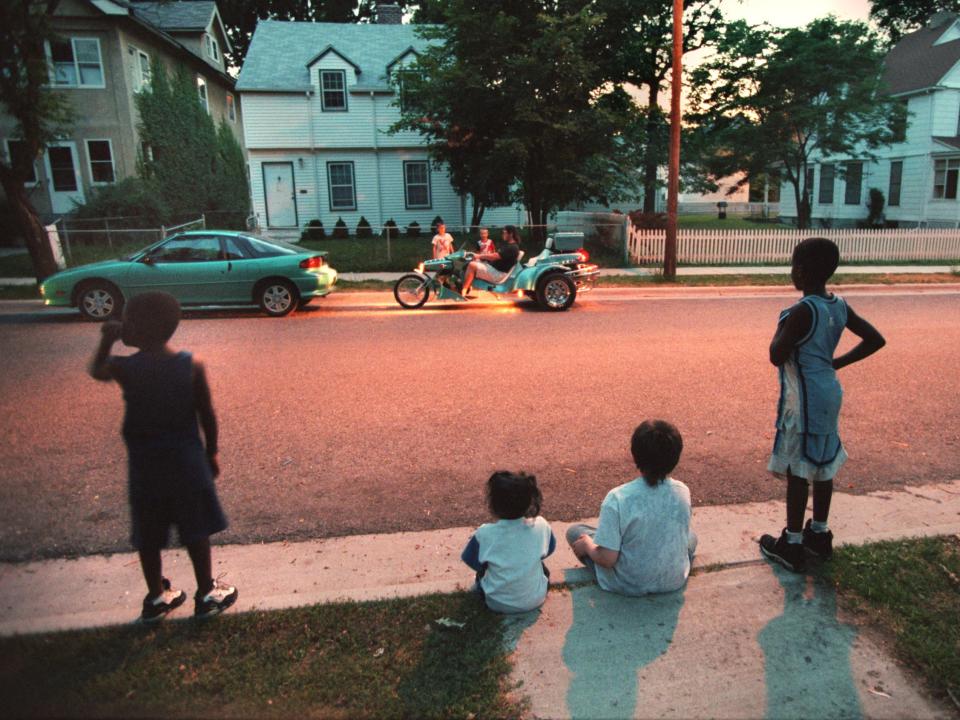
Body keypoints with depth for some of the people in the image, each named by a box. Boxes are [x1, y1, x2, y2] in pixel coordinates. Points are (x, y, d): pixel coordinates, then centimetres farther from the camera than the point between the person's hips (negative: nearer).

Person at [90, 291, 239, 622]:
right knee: (196, 532, 13)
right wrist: (211, 453, 7)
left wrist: (107, 340, 15)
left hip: (144, 465, 0)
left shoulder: (123, 367, -14)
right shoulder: (192, 366, -12)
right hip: (187, 462, 0)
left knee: (148, 536, 17)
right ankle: (207, 594, 24)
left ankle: (157, 597, 30)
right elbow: (207, 416, -4)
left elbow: (96, 370, 12)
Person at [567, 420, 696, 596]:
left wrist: (586, 544, -5)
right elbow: (682, 536, 3)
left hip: (627, 585, -4)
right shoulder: (683, 492, -16)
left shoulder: (618, 498, -29)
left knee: (575, 531, 16)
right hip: (673, 581, 4)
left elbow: (607, 559, -26)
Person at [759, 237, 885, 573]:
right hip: (829, 394, 8)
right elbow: (875, 339, 10)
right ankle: (819, 534, 32)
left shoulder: (802, 311, -22)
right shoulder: (839, 306, 3)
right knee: (823, 465, 18)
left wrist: (781, 326, -4)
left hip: (804, 400, -8)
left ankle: (792, 546, 11)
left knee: (797, 470, 1)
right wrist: (838, 361, 10)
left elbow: (777, 356, -19)